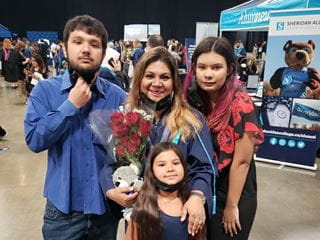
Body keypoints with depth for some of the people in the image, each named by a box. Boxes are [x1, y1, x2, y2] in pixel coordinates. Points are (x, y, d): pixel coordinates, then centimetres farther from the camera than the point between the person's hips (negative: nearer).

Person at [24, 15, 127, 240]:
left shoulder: (118, 96, -5)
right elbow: (34, 140, -16)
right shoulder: (45, 90, -6)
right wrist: (71, 105, -18)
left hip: (106, 205, 2)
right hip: (63, 207, -1)